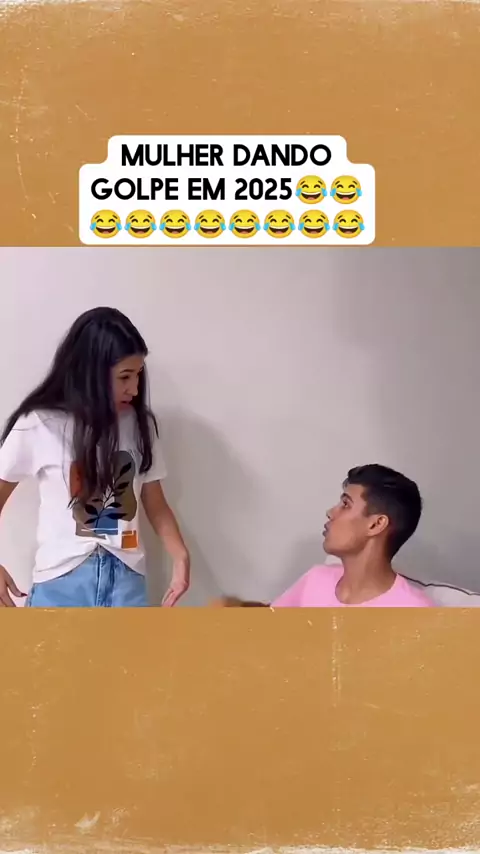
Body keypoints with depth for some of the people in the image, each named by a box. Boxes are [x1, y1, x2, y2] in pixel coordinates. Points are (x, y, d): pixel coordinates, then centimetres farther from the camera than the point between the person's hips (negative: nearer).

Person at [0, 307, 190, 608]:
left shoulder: (139, 424, 2)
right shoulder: (39, 425, -7)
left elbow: (155, 503, 9)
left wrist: (181, 557, -5)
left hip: (127, 577, 3)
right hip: (62, 580, -2)